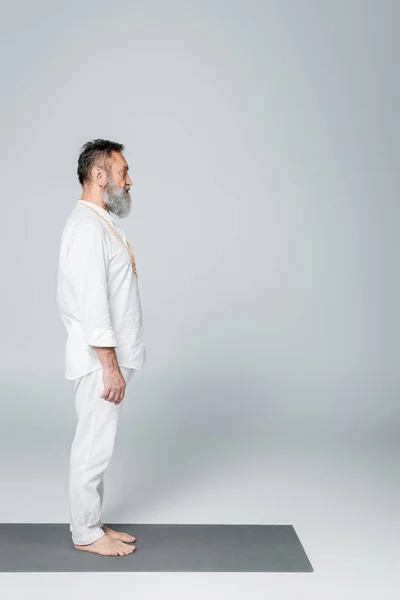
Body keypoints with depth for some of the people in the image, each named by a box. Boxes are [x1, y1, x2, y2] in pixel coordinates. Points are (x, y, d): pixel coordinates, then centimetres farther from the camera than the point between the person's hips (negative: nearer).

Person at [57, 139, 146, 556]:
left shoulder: (99, 222, 15)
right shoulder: (87, 227, -19)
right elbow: (92, 304, -24)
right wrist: (111, 366, -22)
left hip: (107, 359, 10)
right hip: (100, 361, -10)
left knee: (96, 444, 16)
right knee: (94, 446, 2)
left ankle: (90, 524, 29)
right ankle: (86, 534, 17)